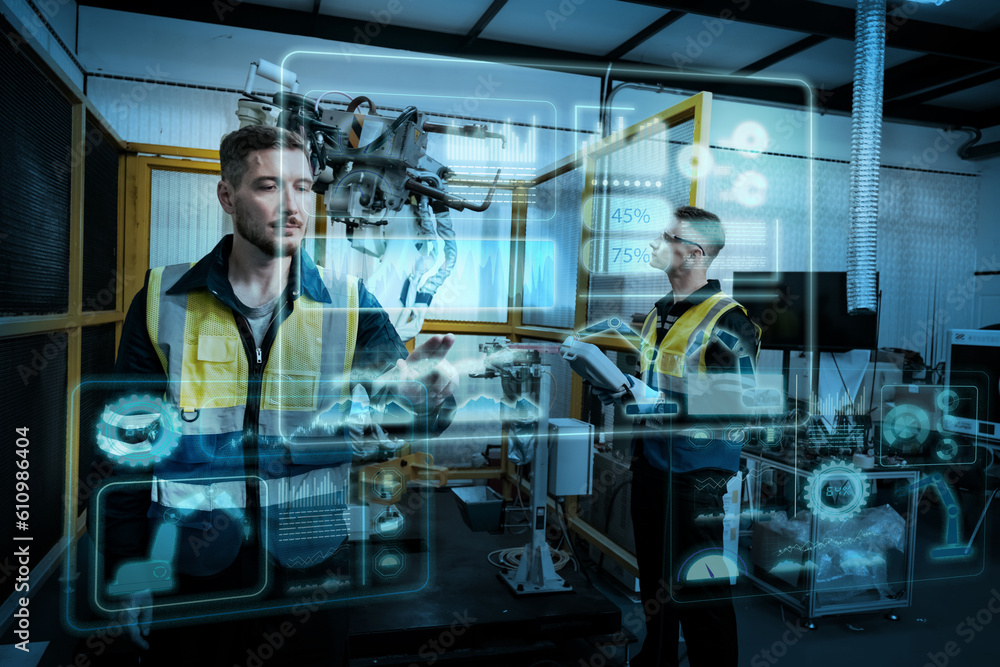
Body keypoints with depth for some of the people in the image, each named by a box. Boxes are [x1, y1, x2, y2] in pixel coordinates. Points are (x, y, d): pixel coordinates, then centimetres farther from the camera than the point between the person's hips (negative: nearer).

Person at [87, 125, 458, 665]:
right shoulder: (164, 301, -5)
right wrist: (127, 570, 1)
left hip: (308, 561, 1)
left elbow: (408, 421, -8)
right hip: (189, 569, 0)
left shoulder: (347, 304, -6)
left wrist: (425, 394, -32)